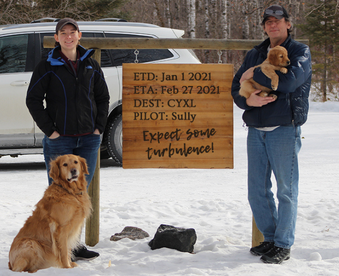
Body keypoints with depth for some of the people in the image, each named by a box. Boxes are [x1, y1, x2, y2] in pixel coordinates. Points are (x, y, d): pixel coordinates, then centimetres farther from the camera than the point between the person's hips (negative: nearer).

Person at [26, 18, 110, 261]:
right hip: (59, 140, -4)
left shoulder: (91, 65, 9)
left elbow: (103, 97, 15)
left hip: (89, 140, 4)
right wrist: (49, 130, -10)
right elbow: (33, 99, -4)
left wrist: (99, 127, 3)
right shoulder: (48, 66, -2)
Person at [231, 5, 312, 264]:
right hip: (256, 130, 5)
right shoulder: (254, 54, 16)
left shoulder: (300, 52, 0)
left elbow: (290, 81, -19)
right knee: (257, 191, 7)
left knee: (286, 190, -2)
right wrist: (248, 99, -12)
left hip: (285, 130, -5)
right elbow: (236, 88, 11)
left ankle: (283, 245, 5)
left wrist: (255, 75, -12)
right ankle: (270, 238, 21)